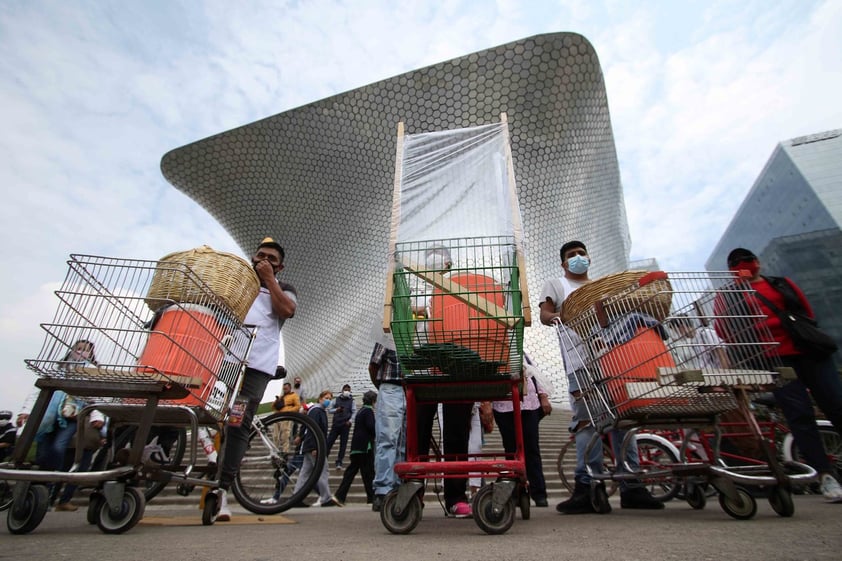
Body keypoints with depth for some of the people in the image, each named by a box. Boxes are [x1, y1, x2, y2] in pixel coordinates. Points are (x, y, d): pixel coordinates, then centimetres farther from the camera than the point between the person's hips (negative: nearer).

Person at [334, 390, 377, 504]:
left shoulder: (360, 411, 18)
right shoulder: (368, 411, -10)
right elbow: (371, 427, -19)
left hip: (356, 446, 9)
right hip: (365, 446, -9)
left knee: (352, 470, 9)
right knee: (368, 471, -1)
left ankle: (340, 495, 6)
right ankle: (371, 497, 6)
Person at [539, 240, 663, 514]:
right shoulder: (555, 284, 19)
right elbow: (544, 315, 4)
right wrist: (555, 316, -20)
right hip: (580, 358, -4)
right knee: (586, 419, -12)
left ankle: (631, 486, 7)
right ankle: (587, 487, -9)